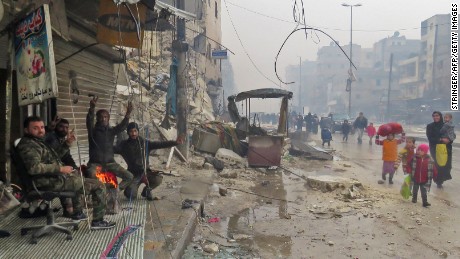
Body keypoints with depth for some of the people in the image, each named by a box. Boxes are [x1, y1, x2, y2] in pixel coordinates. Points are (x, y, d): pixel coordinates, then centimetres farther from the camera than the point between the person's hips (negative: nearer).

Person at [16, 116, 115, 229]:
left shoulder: (36, 141, 15)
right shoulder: (28, 145, -17)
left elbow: (55, 156, 26)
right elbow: (34, 167, -34)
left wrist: (67, 143, 12)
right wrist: (60, 168, -26)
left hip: (56, 178, 11)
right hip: (55, 182, -11)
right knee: (99, 186, -7)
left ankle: (77, 213, 41)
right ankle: (98, 221, 5)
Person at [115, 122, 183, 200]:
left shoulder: (144, 142, 3)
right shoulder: (124, 144, 1)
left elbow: (160, 144, -5)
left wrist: (175, 143, -15)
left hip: (145, 171, 2)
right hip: (133, 174, -2)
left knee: (158, 179, -26)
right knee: (130, 195, -20)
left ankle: (147, 190, 7)